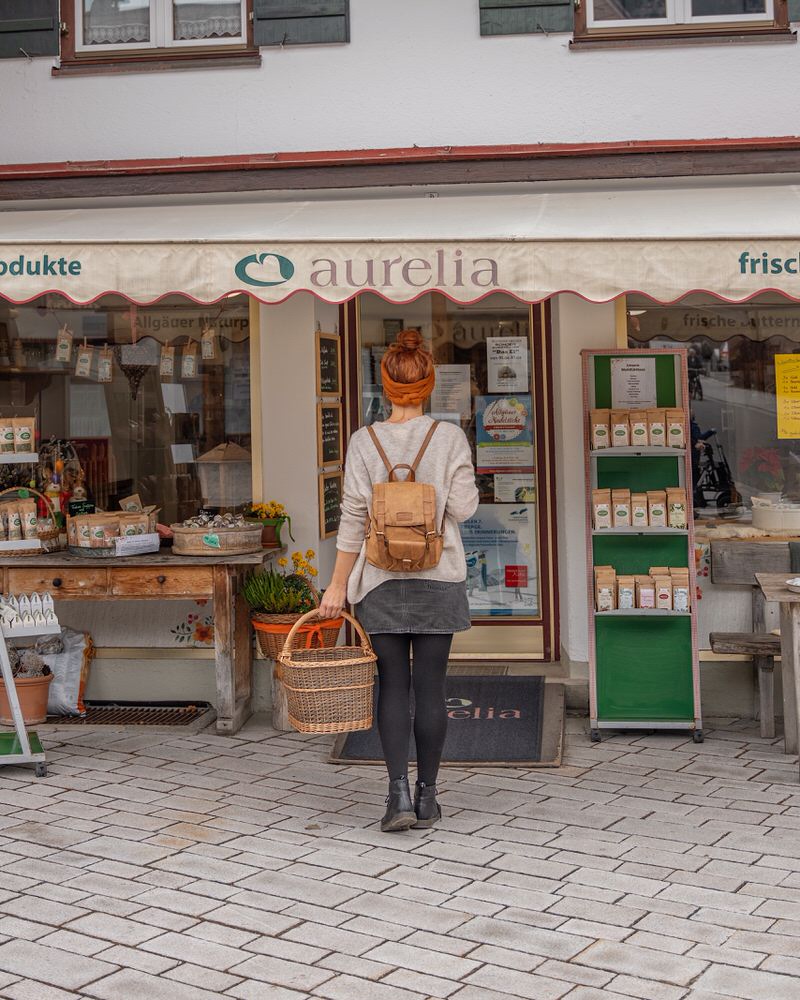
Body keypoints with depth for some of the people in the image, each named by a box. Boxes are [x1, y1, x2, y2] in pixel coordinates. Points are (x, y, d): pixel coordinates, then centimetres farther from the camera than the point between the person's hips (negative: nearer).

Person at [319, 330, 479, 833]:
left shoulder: (364, 441, -2)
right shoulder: (450, 436, -4)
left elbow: (354, 517, -4)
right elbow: (463, 507, -8)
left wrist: (338, 584, 1)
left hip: (382, 580, 0)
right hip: (439, 579, 0)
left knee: (393, 686, 5)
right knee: (431, 686, 6)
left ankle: (399, 792, -3)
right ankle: (427, 796, 14)